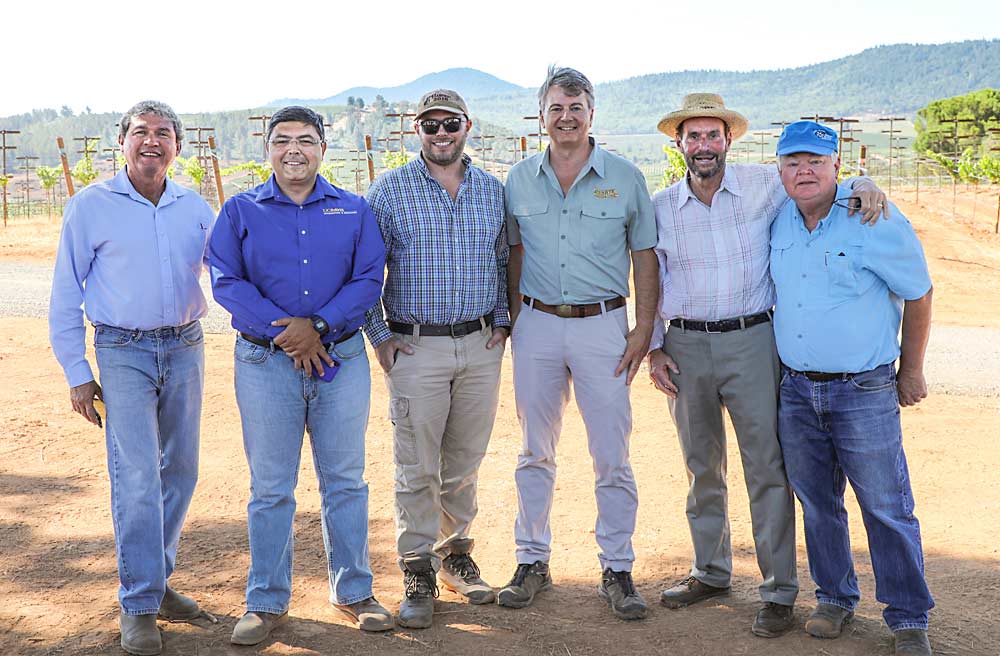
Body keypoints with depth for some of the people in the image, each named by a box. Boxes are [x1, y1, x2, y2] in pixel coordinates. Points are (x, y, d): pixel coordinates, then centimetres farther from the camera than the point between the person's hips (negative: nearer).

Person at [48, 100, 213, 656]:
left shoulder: (196, 208, 7)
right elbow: (66, 297, 1)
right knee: (137, 479, -10)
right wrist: (77, 374, -3)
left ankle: (156, 581, 26)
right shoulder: (91, 206, -1)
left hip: (185, 348, 4)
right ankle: (139, 606, 0)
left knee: (179, 472, 9)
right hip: (123, 353, -4)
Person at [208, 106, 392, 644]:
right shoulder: (241, 210, 5)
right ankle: (267, 602, 18)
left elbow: (369, 279, -1)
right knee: (270, 488, 5)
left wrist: (318, 325, -15)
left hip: (342, 359, 1)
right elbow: (226, 281, -4)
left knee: (346, 481, 8)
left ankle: (352, 591, 23)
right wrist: (286, 332, -14)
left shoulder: (353, 210, 7)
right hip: (265, 362, -1)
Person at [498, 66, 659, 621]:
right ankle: (532, 560, 22)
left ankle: (616, 570, 13)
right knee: (535, 452, 10)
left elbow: (645, 257, 4)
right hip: (537, 326, 2)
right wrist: (514, 319, 8)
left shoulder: (625, 178, 1)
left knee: (612, 457, 1)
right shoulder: (519, 179, 7)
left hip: (603, 327, -2)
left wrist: (644, 328, -3)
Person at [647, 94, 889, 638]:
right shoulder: (660, 207, 5)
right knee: (702, 467, 14)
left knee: (767, 468, -3)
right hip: (686, 347, 3)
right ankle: (711, 572, 30)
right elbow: (651, 284, 12)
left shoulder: (764, 184, -1)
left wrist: (863, 186, -11)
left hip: (751, 342, -2)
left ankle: (779, 592, 9)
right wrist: (654, 348, 5)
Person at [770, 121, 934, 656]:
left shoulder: (877, 219, -10)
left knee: (887, 509, 0)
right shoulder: (778, 224, 5)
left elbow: (918, 295, -1)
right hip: (795, 391, 5)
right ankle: (835, 598, 30)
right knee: (817, 505, 13)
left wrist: (911, 371, 3)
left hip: (864, 394, -4)